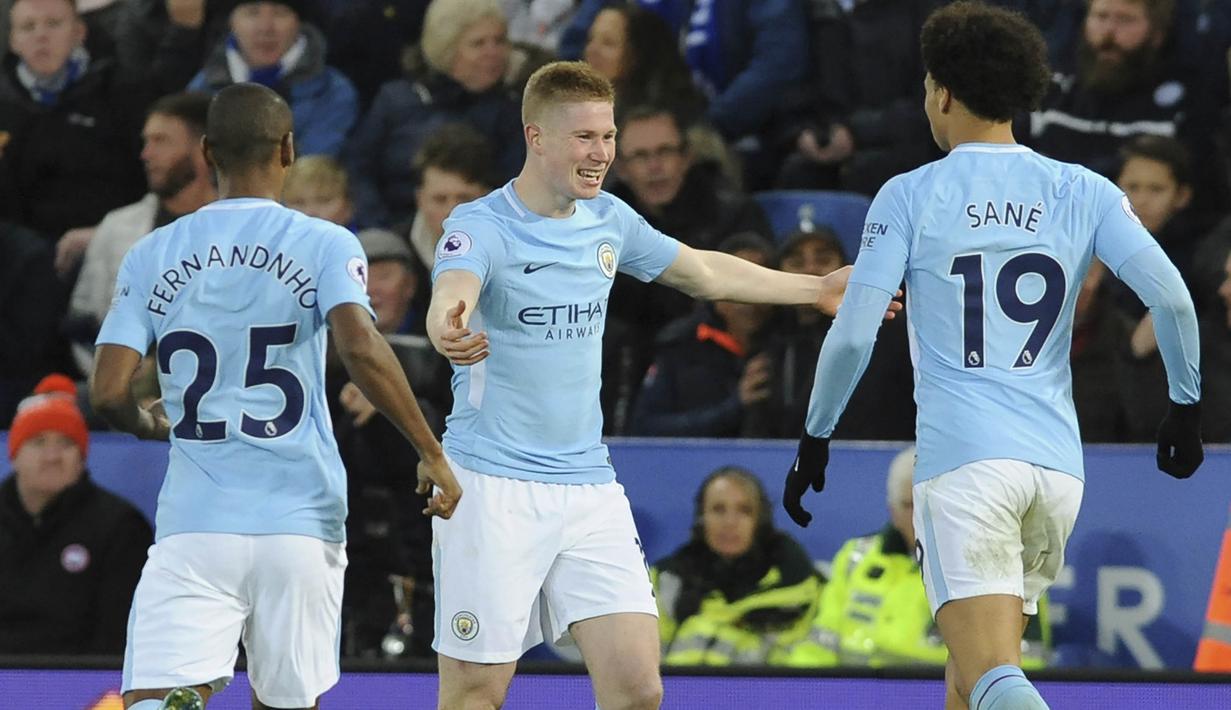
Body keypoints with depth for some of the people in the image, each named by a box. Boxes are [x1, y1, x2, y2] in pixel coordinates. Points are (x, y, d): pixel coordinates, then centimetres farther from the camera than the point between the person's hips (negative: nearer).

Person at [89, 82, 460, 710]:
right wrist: (431, 453, -8)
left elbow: (108, 394, 1)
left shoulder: (151, 256, 6)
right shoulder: (324, 245, 0)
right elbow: (361, 350, -17)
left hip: (192, 523, 0)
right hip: (299, 524, 0)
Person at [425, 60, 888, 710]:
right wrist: (448, 330, -59)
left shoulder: (608, 221, 8)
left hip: (587, 482, 6)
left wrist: (819, 289, 33)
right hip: (493, 486, -6)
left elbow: (703, 272, 26)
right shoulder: (481, 227, -12)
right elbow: (451, 291, -35)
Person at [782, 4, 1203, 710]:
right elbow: (1171, 296, -3)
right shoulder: (1084, 193, 8)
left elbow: (853, 335, -4)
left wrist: (815, 439, 10)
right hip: (1058, 460, 4)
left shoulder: (910, 197, 1)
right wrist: (1187, 405, 11)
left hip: (962, 460, -4)